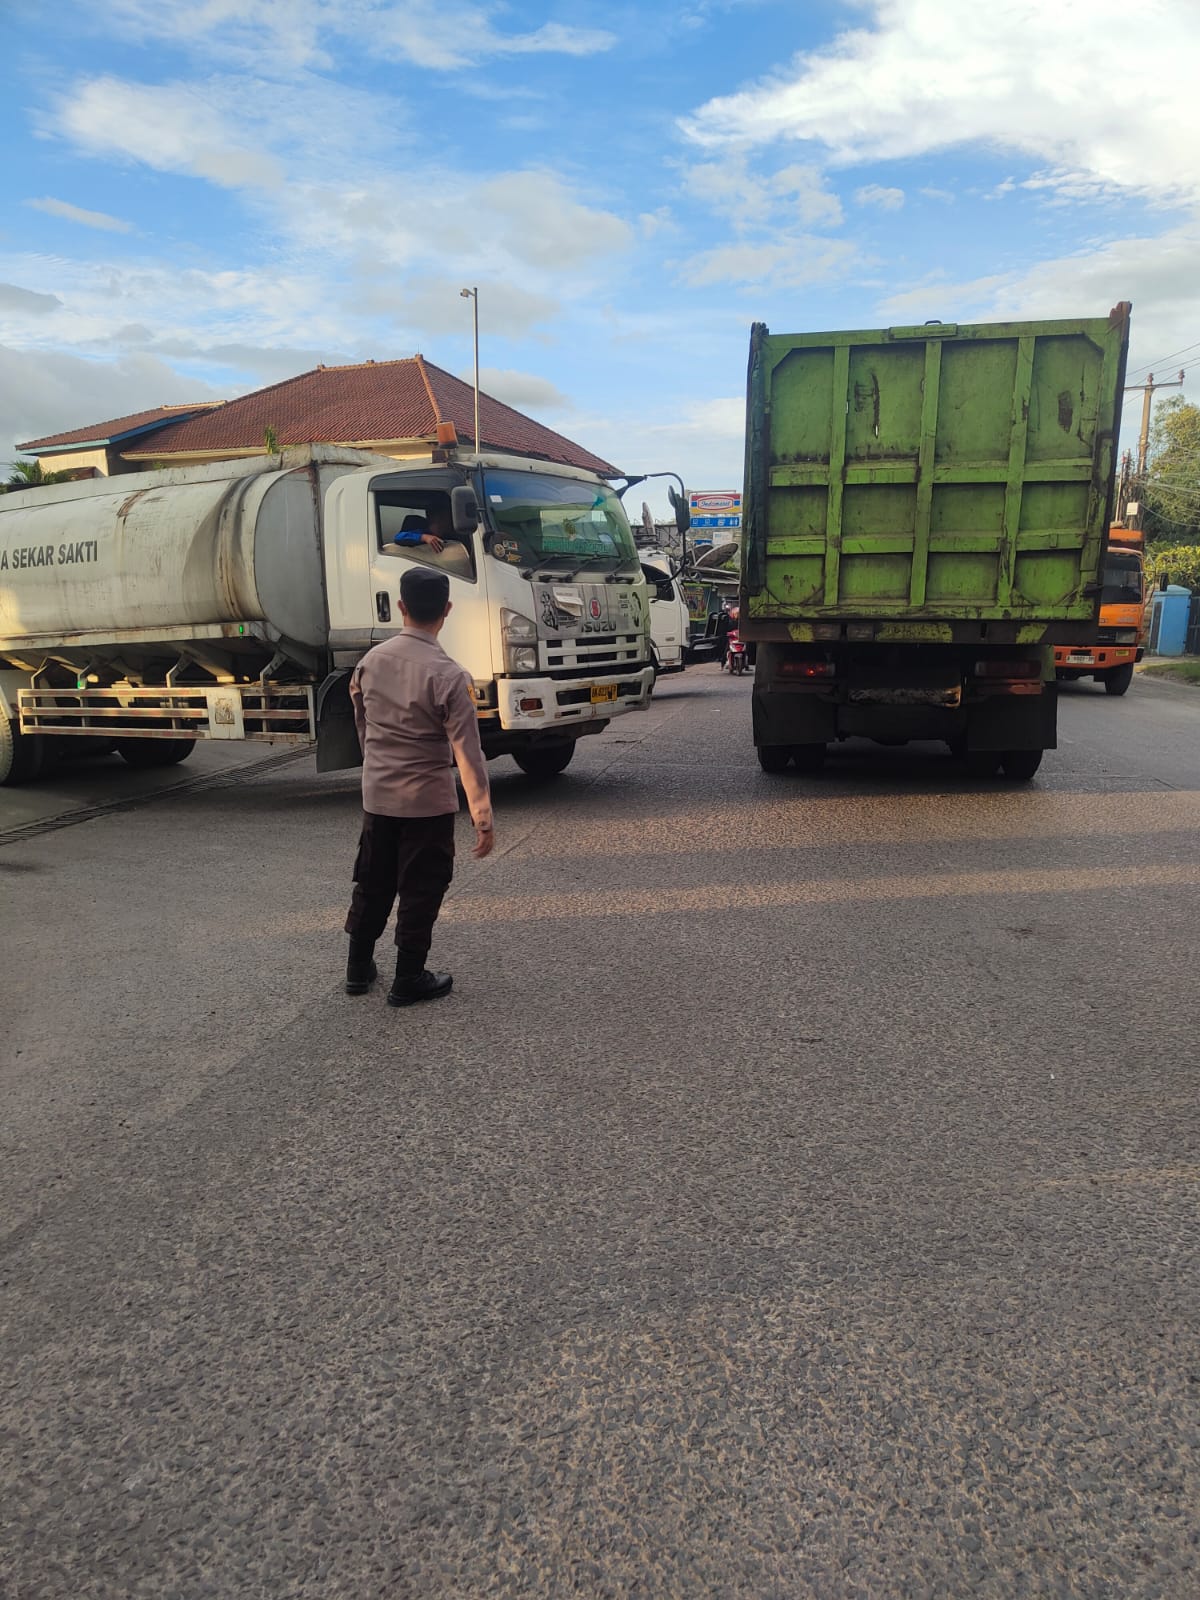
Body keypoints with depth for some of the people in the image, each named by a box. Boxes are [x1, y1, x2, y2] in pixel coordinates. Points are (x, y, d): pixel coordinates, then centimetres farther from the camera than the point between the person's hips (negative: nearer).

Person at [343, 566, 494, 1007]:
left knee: (372, 882, 19)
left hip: (376, 796, 5)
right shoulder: (448, 675, -18)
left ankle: (359, 968, 32)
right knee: (420, 891, 8)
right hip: (428, 802, -5)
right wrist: (483, 817, -14)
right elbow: (467, 754, -19)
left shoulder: (370, 661, -1)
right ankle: (408, 981, 18)